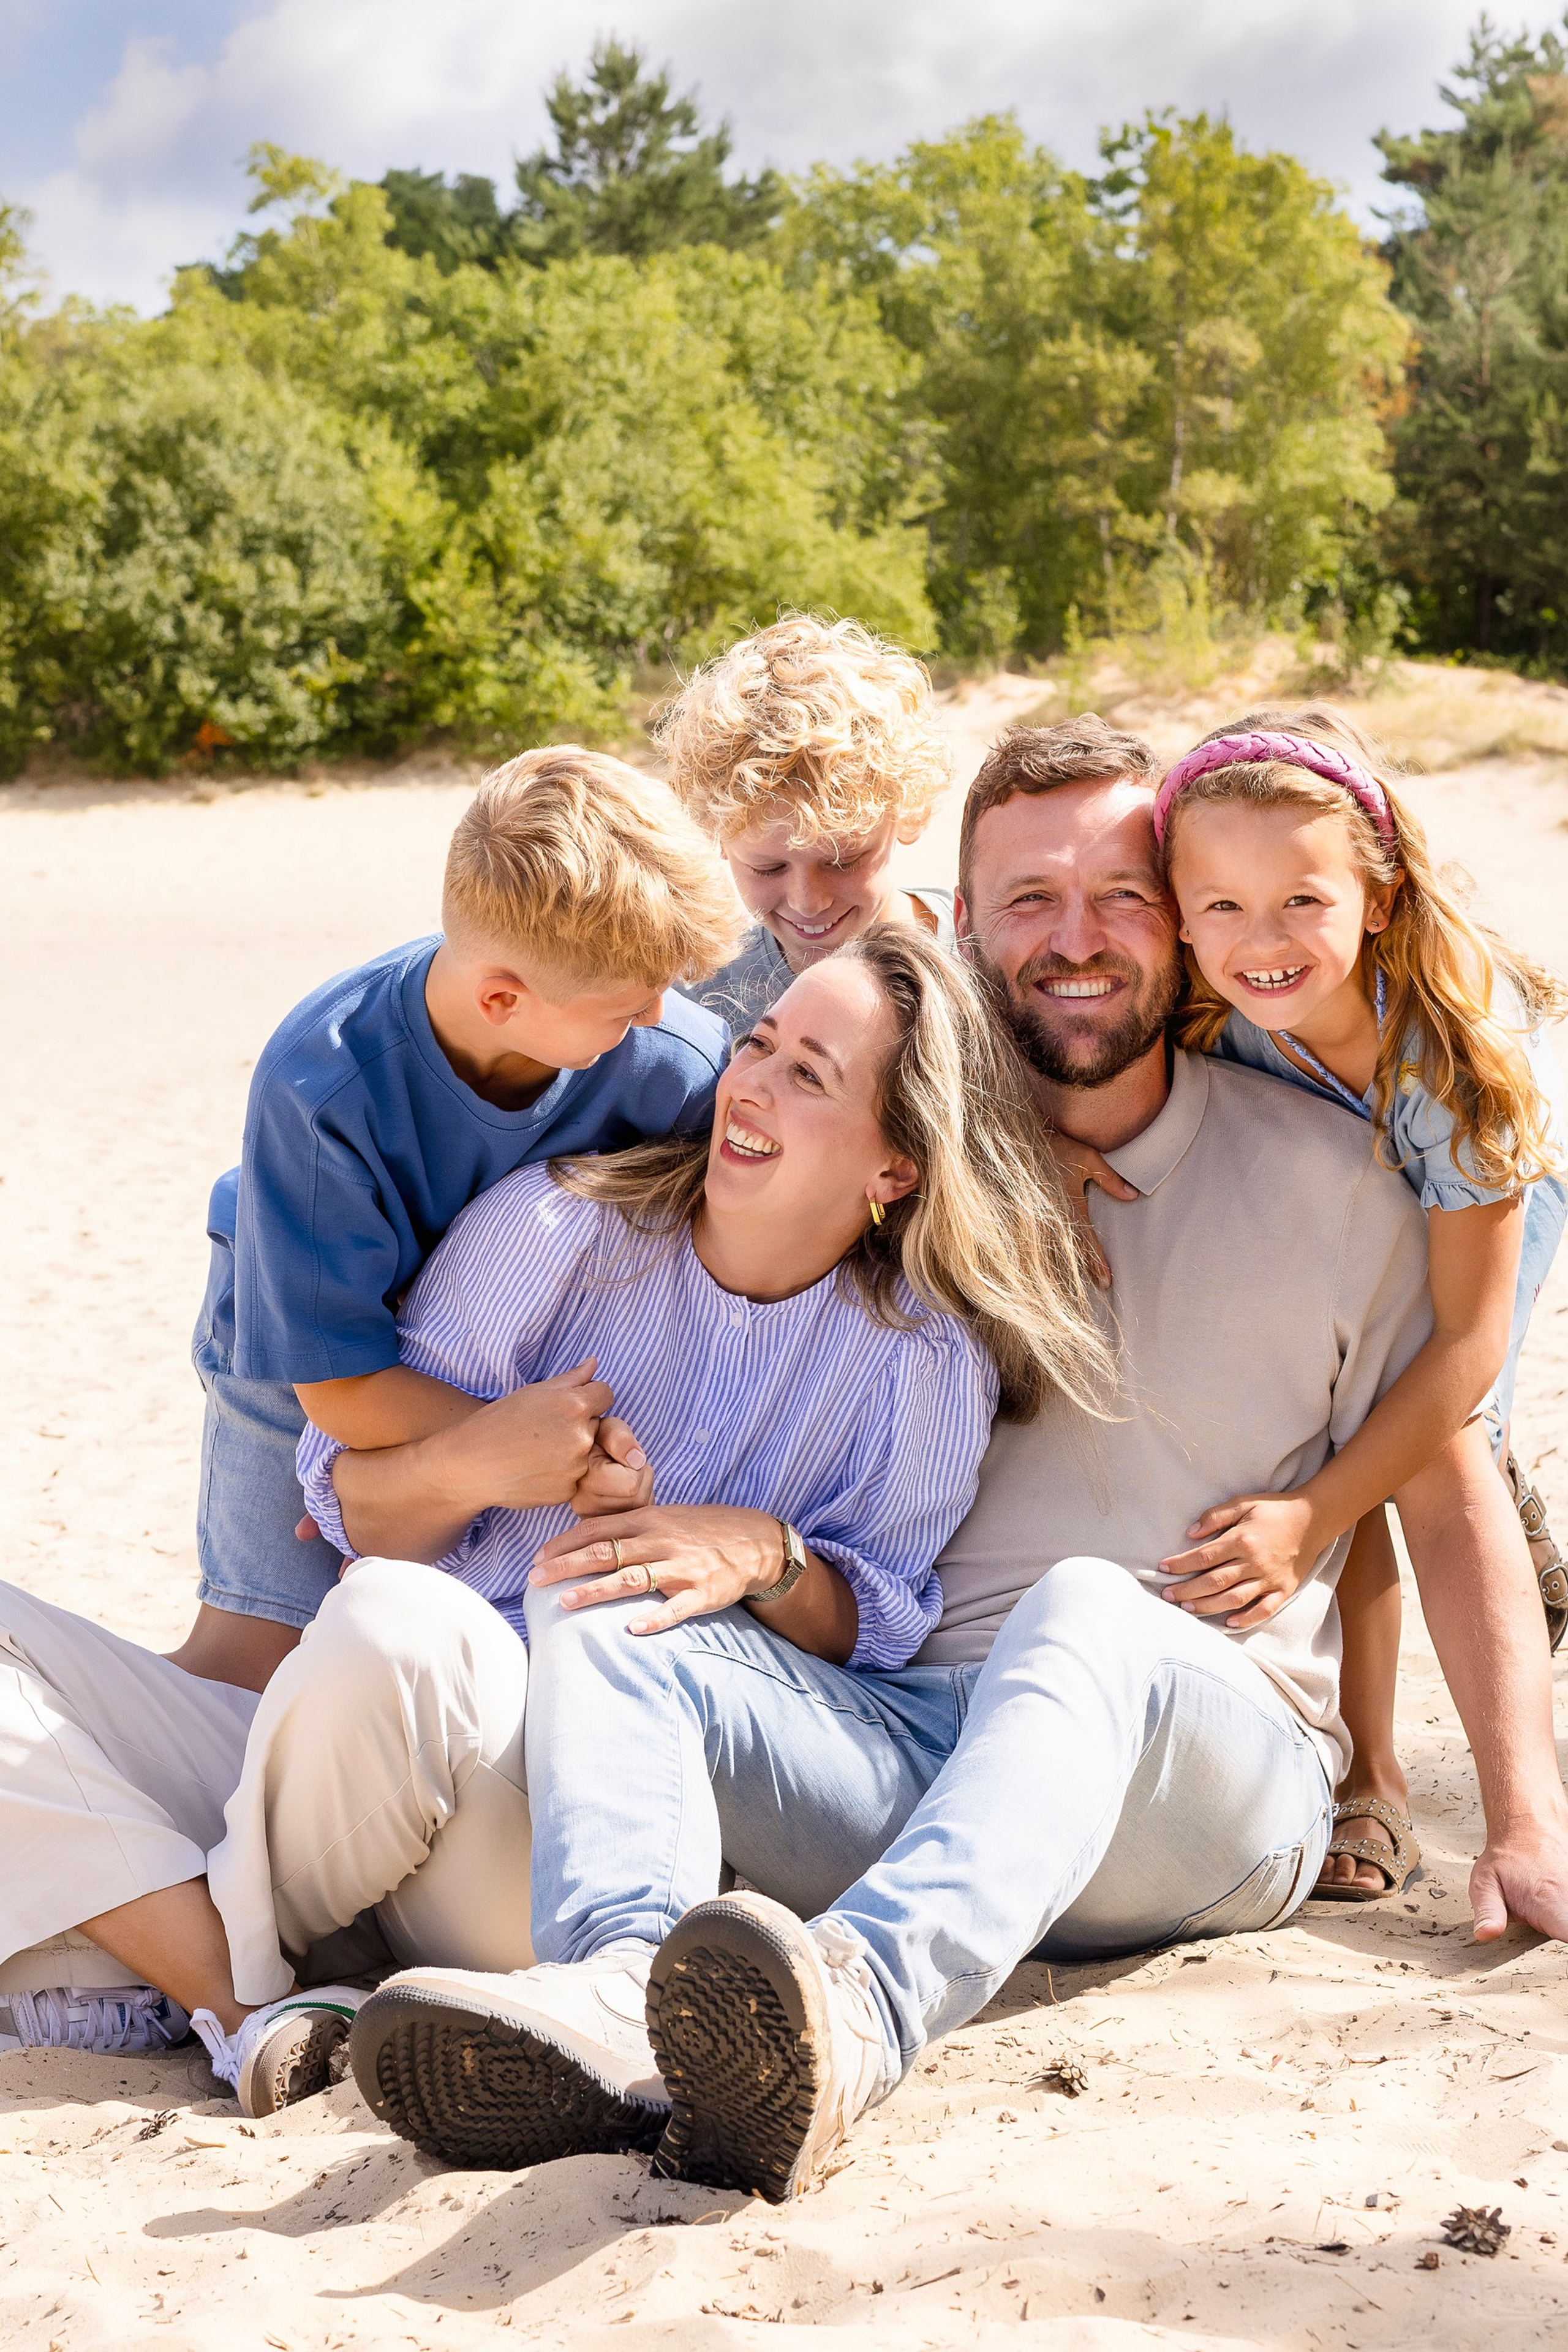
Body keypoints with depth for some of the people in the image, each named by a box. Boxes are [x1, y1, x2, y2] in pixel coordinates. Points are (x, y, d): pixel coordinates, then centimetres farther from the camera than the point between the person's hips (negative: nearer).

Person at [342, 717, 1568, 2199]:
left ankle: (857, 2010, -63)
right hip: (900, 1733, 3)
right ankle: (614, 1993, -49)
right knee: (591, 1590, -21)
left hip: (1211, 1769, -2)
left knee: (1083, 1614, -37)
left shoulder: (1322, 1172, 10)